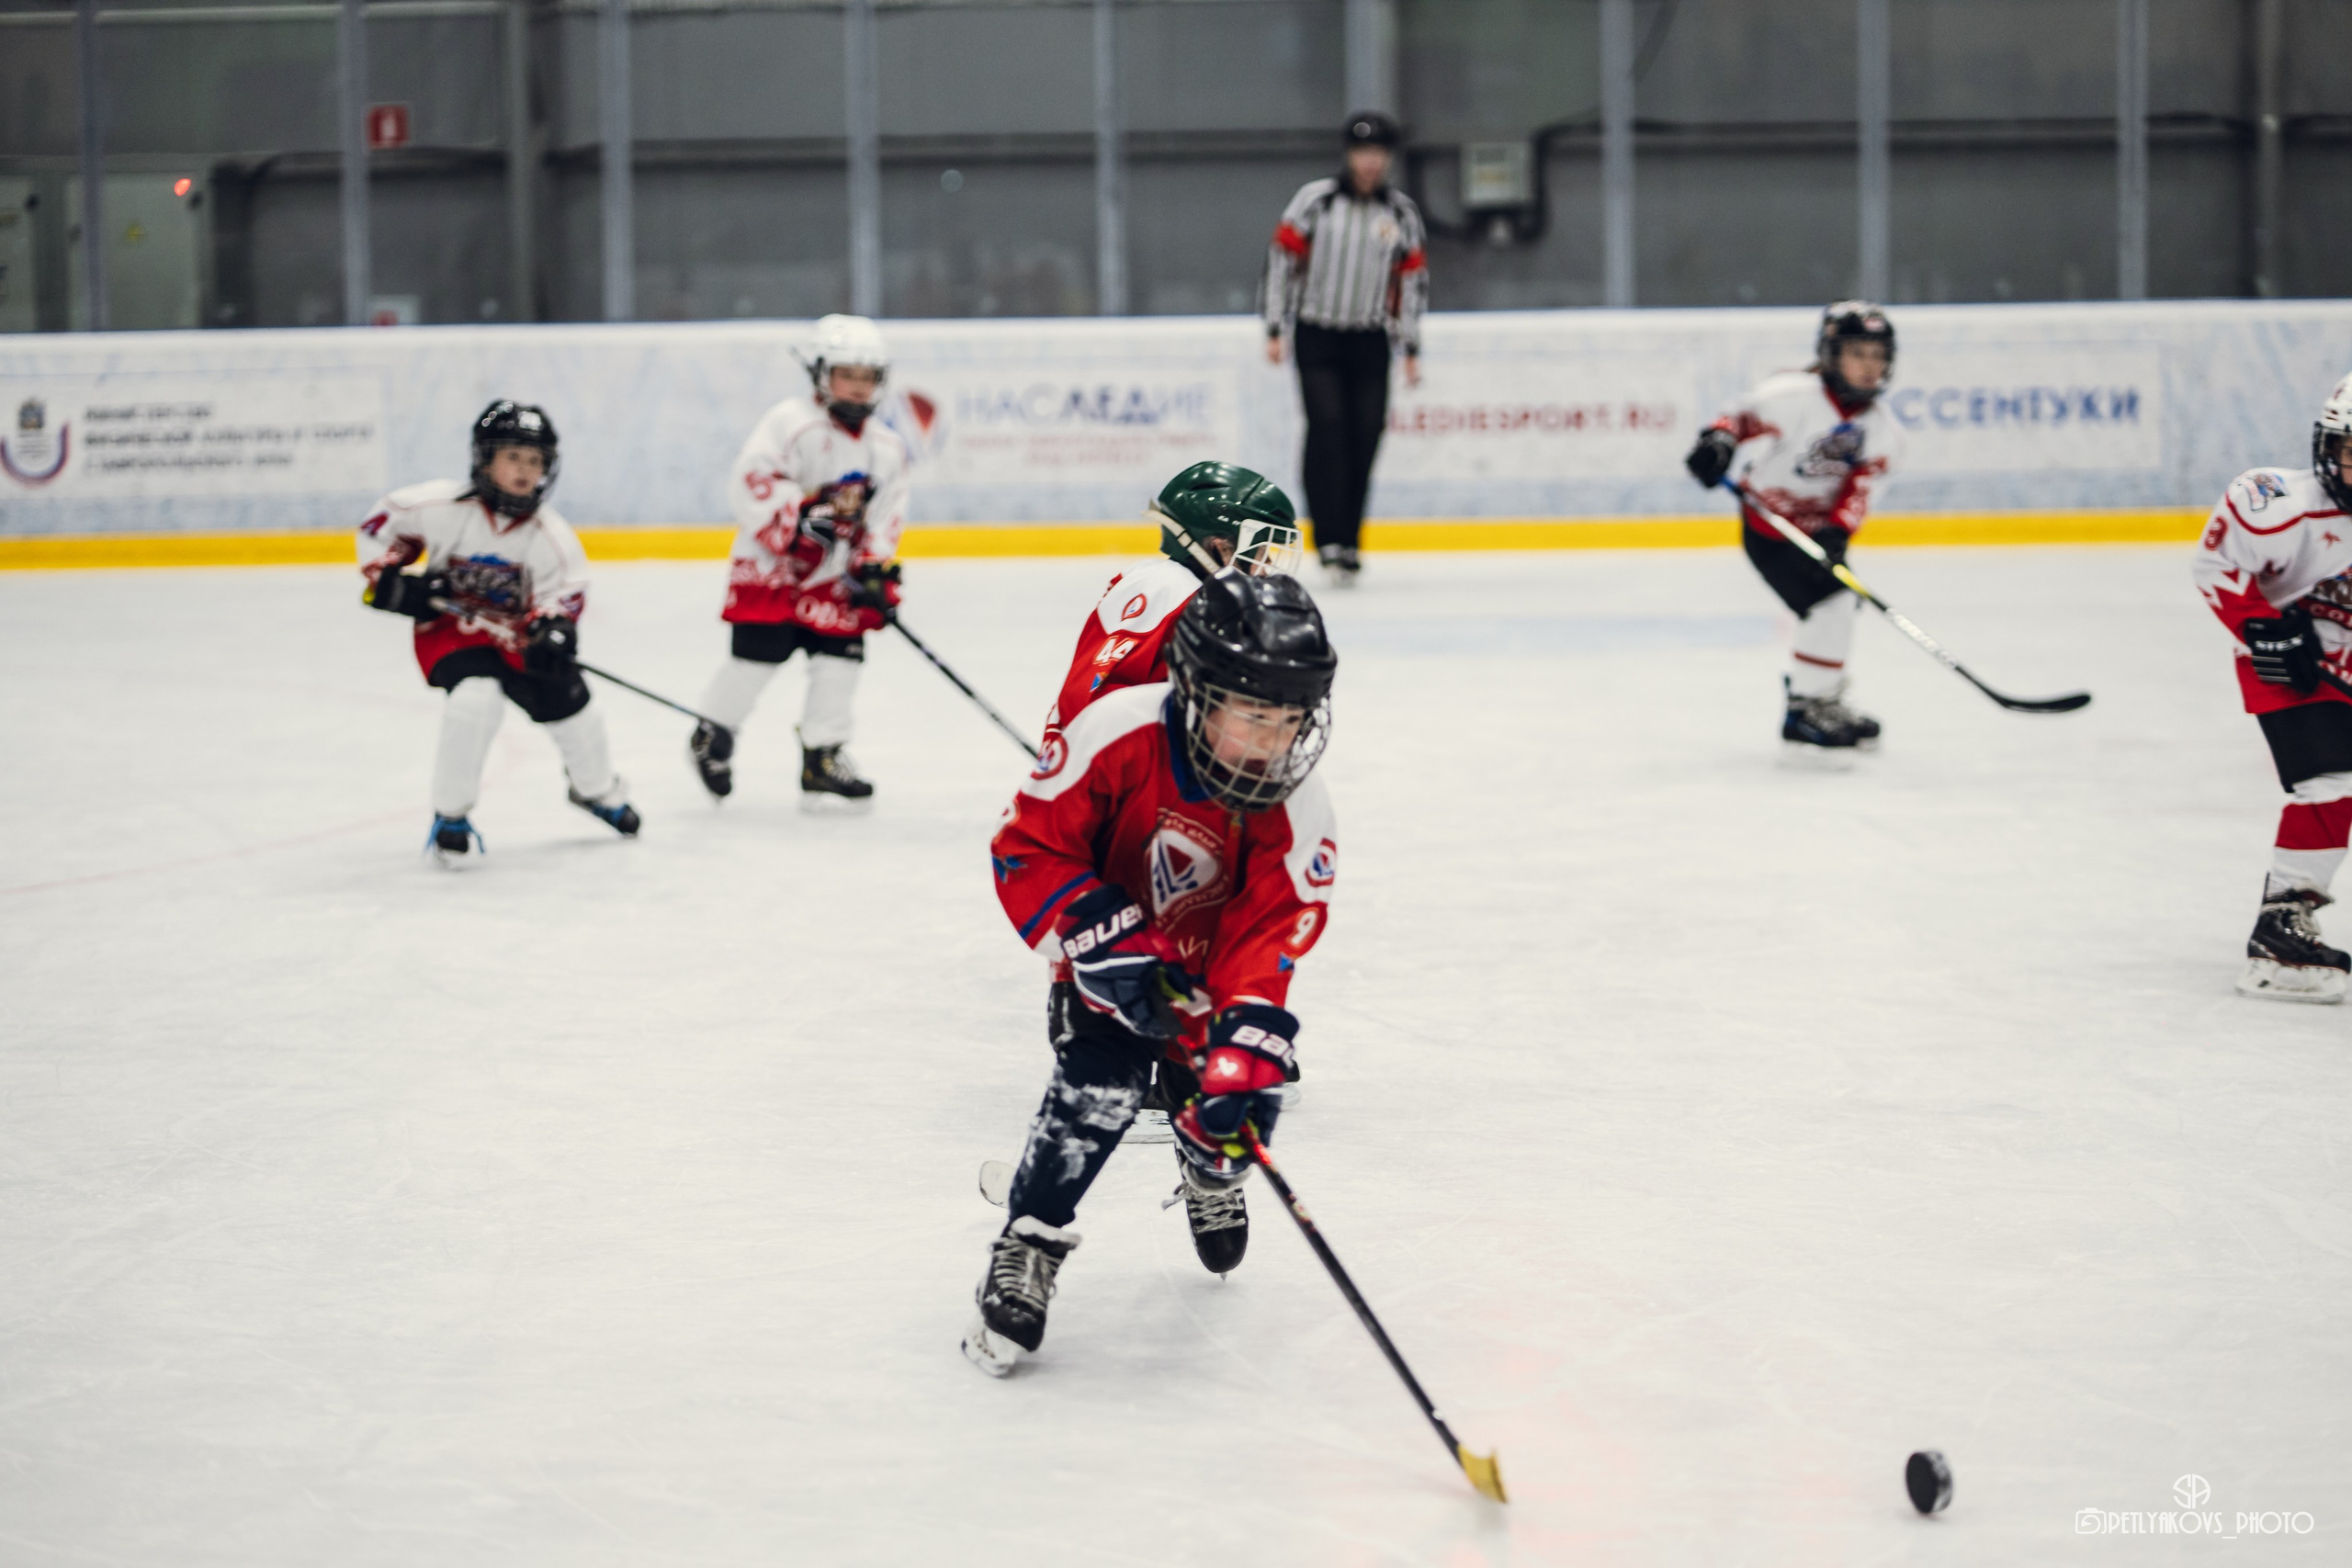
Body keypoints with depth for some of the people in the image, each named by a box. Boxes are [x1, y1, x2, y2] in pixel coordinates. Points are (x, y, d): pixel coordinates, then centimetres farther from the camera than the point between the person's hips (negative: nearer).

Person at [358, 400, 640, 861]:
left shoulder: (550, 535, -14)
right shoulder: (441, 506, -20)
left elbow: (564, 592, -9)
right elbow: (383, 520, -5)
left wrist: (552, 632, -28)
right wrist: (388, 577, -14)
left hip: (514, 633, 4)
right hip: (450, 628, -3)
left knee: (565, 698, 2)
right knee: (477, 695, -29)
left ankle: (598, 789, 36)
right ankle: (449, 816, -13)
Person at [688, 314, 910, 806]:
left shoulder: (886, 448, 5)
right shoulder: (792, 423, -14)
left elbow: (885, 517, 8)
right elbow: (750, 481, -22)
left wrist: (876, 570, -5)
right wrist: (798, 519, -27)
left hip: (834, 572, 5)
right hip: (769, 563, -5)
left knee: (841, 653, -5)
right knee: (756, 655, -6)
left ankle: (821, 758, 5)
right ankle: (714, 736, 18)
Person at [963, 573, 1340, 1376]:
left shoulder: (1296, 810, -24)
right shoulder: (1118, 735, -31)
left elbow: (1268, 938, -29)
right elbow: (1028, 847, -24)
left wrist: (1244, 1054, -42)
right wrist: (1103, 938, -36)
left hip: (1209, 969, 3)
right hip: (1109, 963, -3)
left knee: (1232, 1109, -1)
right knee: (1100, 1085, -25)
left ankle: (1208, 1170, 39)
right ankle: (1026, 1248, -9)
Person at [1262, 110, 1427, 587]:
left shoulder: (1402, 213, 6)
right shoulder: (1315, 199, -3)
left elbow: (1412, 280, 10)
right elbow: (1282, 258, -3)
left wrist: (1411, 350, 7)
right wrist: (1275, 330, -7)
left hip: (1370, 342, 3)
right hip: (1317, 337, -3)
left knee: (1365, 437, -1)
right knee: (1327, 426, -16)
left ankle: (1348, 541, 11)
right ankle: (1329, 540, -18)